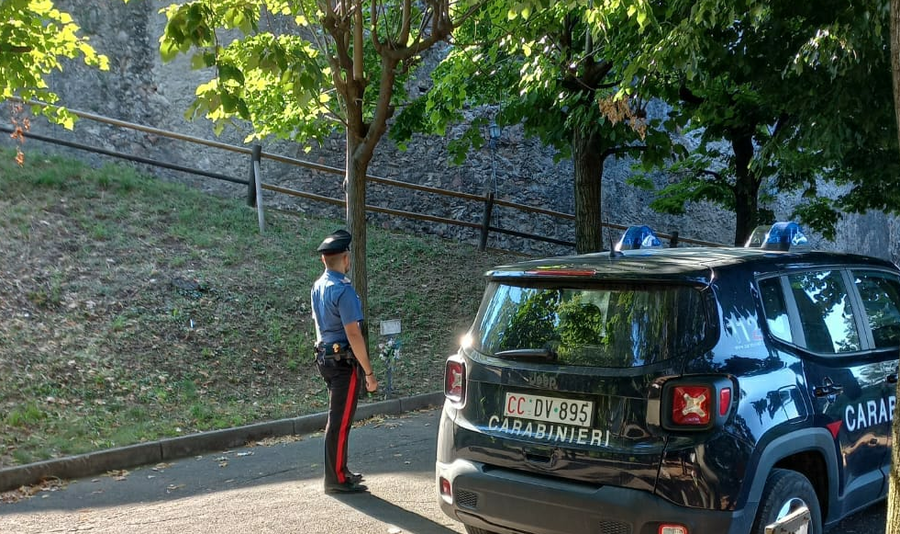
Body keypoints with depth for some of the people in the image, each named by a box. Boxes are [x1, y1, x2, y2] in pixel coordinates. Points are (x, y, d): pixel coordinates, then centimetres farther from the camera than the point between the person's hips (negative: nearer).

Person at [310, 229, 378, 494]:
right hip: (345, 362, -9)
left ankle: (340, 471, 30)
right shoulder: (343, 290, -20)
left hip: (325, 358, 9)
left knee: (338, 417, 19)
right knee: (340, 421, -2)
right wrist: (369, 372, -18)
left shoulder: (317, 287, 9)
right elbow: (353, 334, -22)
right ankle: (336, 480, 6)